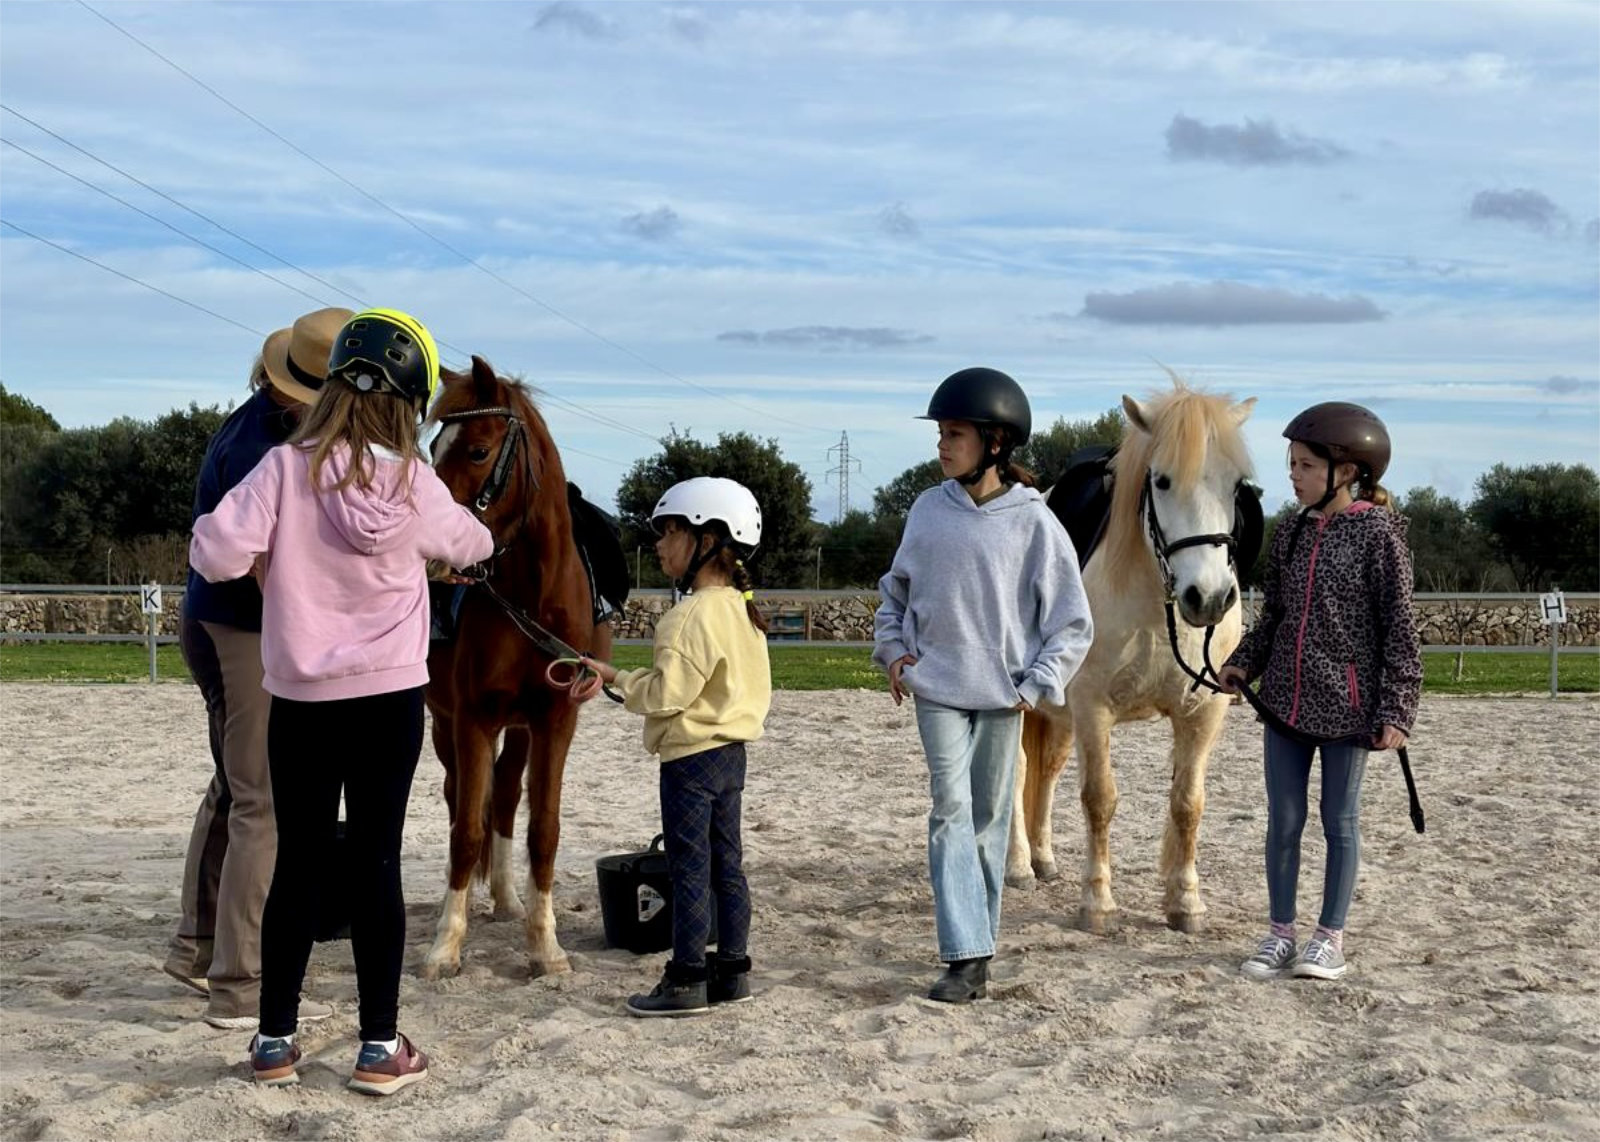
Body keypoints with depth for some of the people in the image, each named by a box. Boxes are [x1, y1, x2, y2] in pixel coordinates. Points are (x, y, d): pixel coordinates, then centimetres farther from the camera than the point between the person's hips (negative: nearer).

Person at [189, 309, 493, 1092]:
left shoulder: (285, 469, -8)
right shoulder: (414, 486, -5)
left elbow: (217, 556, -15)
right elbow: (469, 544, 14)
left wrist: (214, 528, 8)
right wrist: (478, 539, 38)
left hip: (300, 698, 1)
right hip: (389, 699, -1)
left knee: (298, 864, 10)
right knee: (376, 863, 5)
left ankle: (275, 1040, 16)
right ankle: (380, 1046, 9)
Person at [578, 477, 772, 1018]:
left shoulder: (693, 616, -21)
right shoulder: (741, 609, 9)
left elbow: (667, 692, -23)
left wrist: (618, 678, -9)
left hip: (691, 756, -9)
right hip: (731, 749, 9)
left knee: (689, 869, -3)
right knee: (726, 863, 14)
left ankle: (687, 980, 3)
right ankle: (733, 968, 20)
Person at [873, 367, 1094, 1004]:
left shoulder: (1034, 522, -6)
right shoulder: (928, 511, 3)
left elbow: (1071, 622, -1)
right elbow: (896, 591, 18)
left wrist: (1039, 683, -9)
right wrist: (893, 648, 4)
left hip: (1003, 694, -1)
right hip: (936, 688, 1)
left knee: (990, 819, 9)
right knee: (950, 809, -9)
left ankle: (978, 945, 22)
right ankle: (966, 957, -11)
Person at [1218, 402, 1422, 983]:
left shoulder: (1378, 534, -9)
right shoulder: (1291, 536, 7)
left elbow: (1399, 628, -9)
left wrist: (1397, 710, -13)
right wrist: (1242, 663, 0)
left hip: (1347, 706, -5)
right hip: (1285, 700, 5)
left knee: (1340, 822, 7)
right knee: (1283, 820, 8)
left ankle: (1330, 937, 17)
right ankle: (1280, 933, 19)